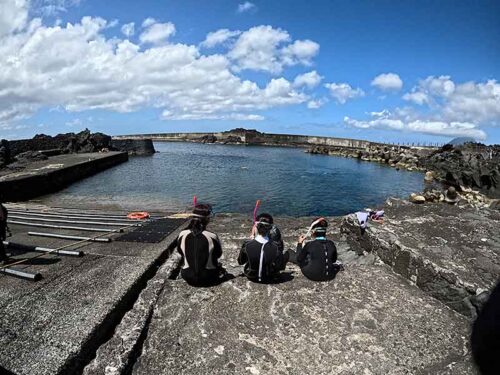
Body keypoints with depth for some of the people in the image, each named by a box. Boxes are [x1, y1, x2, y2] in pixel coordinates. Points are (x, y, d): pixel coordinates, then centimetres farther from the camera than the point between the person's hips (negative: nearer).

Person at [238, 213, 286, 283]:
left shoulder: (247, 245, -29)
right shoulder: (276, 246, -30)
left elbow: (240, 262, -8)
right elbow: (281, 267, -15)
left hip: (252, 277, 1)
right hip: (271, 279, -1)